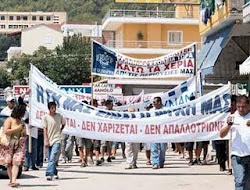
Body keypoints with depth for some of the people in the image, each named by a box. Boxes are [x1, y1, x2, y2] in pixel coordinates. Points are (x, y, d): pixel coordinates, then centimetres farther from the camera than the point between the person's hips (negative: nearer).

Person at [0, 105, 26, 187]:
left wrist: (23, 137, 2)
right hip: (9, 144, -4)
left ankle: (14, 181, -19)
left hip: (19, 145, 4)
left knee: (16, 162, -11)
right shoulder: (9, 120, -2)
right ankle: (11, 180, 11)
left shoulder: (21, 122, 18)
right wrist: (17, 128, -13)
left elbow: (24, 134, 25)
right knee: (9, 163, -1)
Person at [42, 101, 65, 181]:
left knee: (52, 158, -15)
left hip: (56, 140, -2)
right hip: (49, 140, 2)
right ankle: (54, 173, 24)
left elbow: (63, 124, 23)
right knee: (50, 158, 10)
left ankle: (49, 174, -19)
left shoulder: (59, 116, 3)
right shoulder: (45, 117, 1)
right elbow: (45, 129, -2)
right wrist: (46, 140, -8)